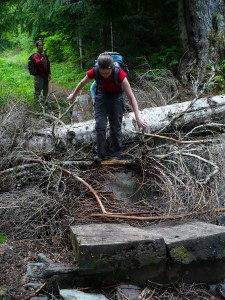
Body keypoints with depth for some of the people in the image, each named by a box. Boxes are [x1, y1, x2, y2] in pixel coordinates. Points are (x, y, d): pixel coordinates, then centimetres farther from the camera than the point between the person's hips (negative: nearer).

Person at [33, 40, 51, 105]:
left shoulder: (45, 54, 14)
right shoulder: (36, 55, -8)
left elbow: (48, 64, 18)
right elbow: (37, 62, -26)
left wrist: (49, 74, 16)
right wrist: (42, 57, -36)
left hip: (45, 75, 7)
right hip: (39, 75, -7)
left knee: (45, 90, 15)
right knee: (38, 90, -6)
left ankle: (45, 101, 28)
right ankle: (36, 102, -1)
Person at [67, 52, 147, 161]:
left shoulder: (119, 73, -37)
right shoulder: (94, 72, -30)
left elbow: (131, 96, -37)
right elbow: (82, 83, -7)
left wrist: (138, 118, -42)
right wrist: (73, 95, 10)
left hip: (116, 95, -2)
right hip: (102, 94, 2)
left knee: (116, 126, -2)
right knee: (100, 125, -6)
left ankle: (115, 154, 10)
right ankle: (101, 153, 5)